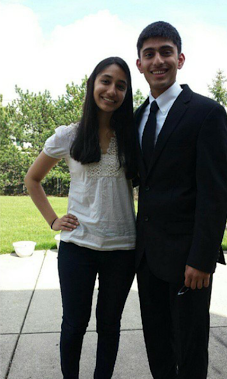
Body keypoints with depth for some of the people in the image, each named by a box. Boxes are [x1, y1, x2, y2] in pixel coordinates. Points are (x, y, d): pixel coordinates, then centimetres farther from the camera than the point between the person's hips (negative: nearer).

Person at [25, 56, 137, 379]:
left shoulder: (132, 137, 2)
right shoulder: (69, 137, -1)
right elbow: (32, 179, 10)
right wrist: (53, 220, 1)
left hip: (122, 246, 1)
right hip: (77, 244, -1)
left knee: (109, 323, 16)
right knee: (74, 324, 11)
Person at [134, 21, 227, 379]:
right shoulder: (138, 116, 11)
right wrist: (139, 240, 10)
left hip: (186, 255, -6)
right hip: (147, 251, 6)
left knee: (189, 343, 11)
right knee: (156, 337, 20)